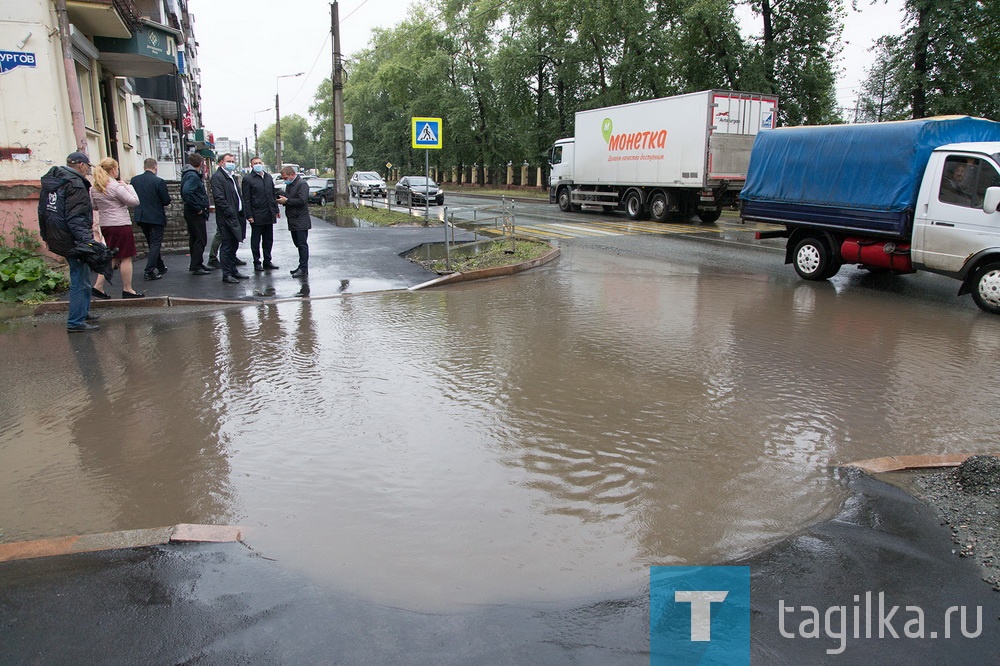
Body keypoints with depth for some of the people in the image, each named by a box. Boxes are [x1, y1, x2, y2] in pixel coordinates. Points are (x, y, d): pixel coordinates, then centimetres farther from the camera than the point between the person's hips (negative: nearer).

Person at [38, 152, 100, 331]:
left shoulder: (50, 182, 15)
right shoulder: (75, 183, -15)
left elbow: (42, 211, 22)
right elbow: (76, 218, -23)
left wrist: (46, 236, 29)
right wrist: (86, 241, -28)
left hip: (57, 239, 10)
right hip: (72, 240, -10)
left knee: (81, 277, 22)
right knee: (80, 281, -4)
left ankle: (83, 311, 33)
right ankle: (76, 322, -2)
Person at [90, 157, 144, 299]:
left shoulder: (94, 188, 8)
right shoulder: (116, 187, -14)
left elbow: (94, 206, 18)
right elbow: (135, 201, -12)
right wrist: (128, 186, -2)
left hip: (105, 226, 8)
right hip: (121, 225, -8)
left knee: (112, 257, 16)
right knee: (126, 258, 1)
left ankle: (98, 287, 10)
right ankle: (127, 290, 5)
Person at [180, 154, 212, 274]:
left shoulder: (190, 174, 15)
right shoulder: (192, 176, -15)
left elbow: (185, 192, 18)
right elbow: (186, 192, -28)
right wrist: (198, 208, -22)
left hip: (192, 213, 10)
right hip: (196, 213, -10)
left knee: (195, 239, 16)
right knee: (200, 239, -6)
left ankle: (196, 264, 25)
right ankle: (196, 266, -3)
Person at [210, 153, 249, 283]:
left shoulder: (232, 176, 19)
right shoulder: (217, 177, -10)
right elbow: (219, 198, -18)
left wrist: (241, 212, 12)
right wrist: (231, 213, -20)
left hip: (236, 216, 9)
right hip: (226, 218, -9)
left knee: (234, 245, 14)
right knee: (227, 246, -4)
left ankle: (233, 271, 23)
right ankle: (226, 274, 1)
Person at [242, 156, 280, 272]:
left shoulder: (268, 177, 13)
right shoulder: (248, 179, -5)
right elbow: (246, 199, -7)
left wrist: (276, 209, 13)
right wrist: (249, 215, -12)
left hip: (269, 214, 6)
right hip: (256, 215, -5)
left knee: (268, 240, 11)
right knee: (256, 240, 3)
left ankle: (267, 261, 20)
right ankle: (257, 263, 11)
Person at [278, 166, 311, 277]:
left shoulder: (302, 184, -12)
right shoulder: (289, 185, 17)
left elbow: (301, 200, -22)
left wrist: (286, 201, -15)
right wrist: (282, 200, 2)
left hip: (301, 222, -9)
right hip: (293, 221, 9)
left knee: (302, 244, -6)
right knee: (298, 244, 12)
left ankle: (303, 269, -4)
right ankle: (302, 267, 18)